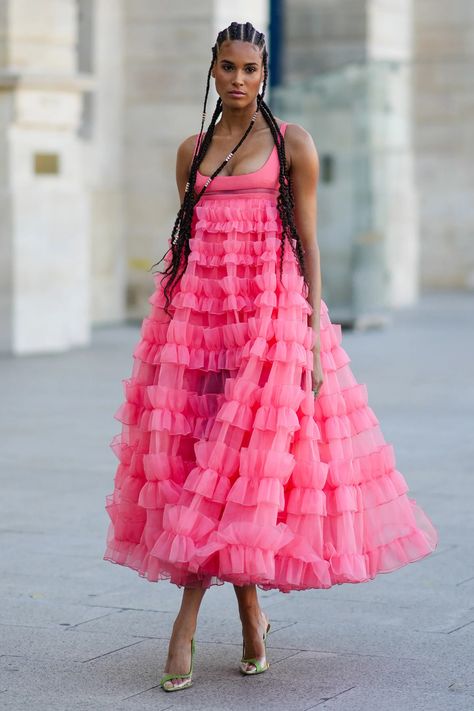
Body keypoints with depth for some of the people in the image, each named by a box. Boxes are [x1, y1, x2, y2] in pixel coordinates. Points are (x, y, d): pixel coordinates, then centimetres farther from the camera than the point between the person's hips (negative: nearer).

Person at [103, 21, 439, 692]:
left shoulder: (292, 144, 3)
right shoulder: (192, 150, 14)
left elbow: (308, 243, 0)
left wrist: (311, 329, -7)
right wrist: (170, 322, 11)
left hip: (270, 313, -4)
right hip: (197, 313, 4)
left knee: (238, 463, -9)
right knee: (201, 463, 0)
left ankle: (186, 623, -2)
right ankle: (251, 616, 11)